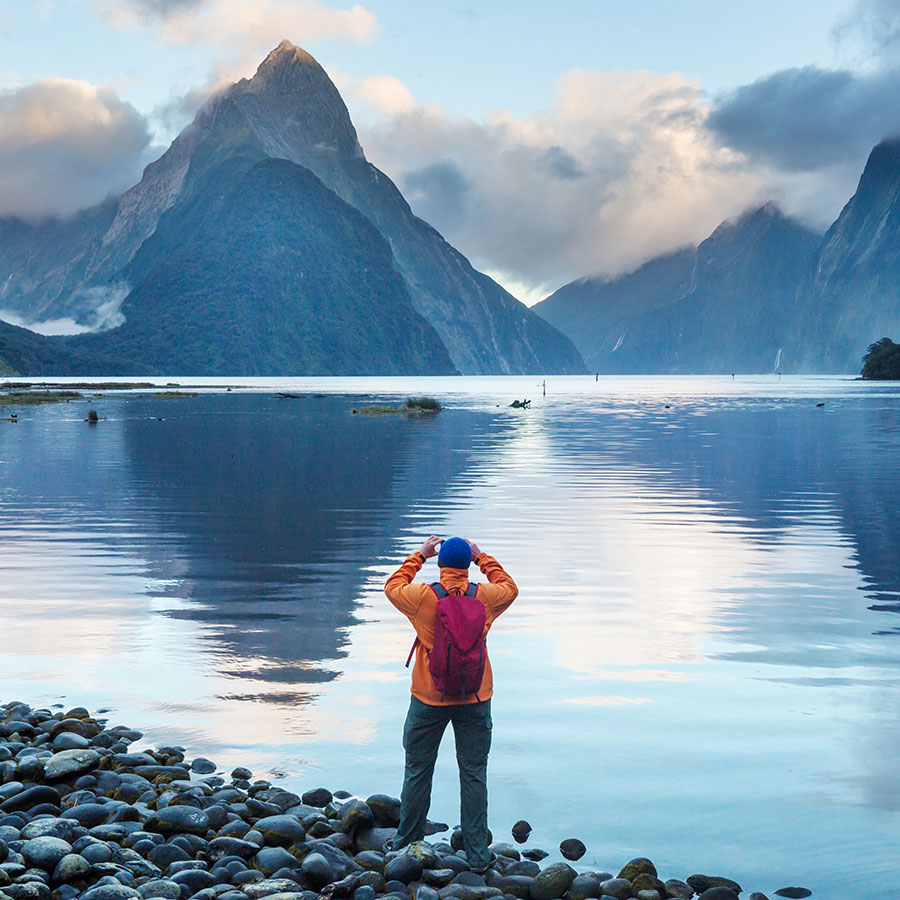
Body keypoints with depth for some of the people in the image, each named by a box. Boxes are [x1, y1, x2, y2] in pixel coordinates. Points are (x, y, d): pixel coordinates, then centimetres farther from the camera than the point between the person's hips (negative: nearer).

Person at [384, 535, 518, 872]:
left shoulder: (423, 597, -12)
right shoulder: (484, 596, -8)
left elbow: (393, 586, 11)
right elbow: (510, 588, 16)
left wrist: (420, 555, 17)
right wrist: (482, 557, 18)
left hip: (429, 699, -1)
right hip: (475, 699, 1)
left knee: (418, 770, 14)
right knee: (474, 773, 7)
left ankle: (408, 842, 27)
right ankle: (477, 853, 10)